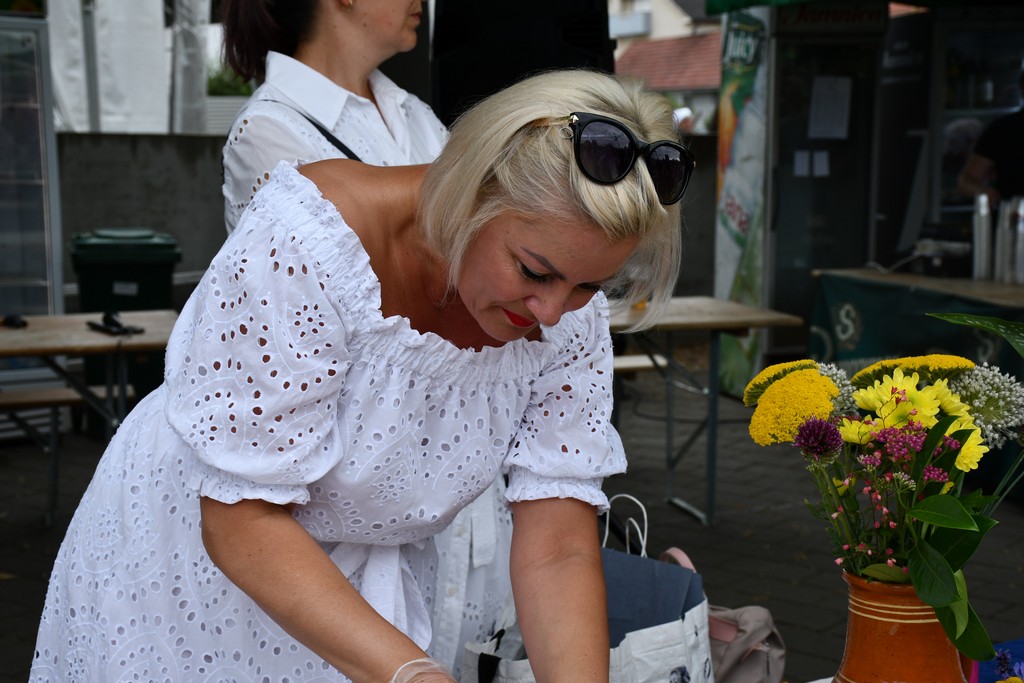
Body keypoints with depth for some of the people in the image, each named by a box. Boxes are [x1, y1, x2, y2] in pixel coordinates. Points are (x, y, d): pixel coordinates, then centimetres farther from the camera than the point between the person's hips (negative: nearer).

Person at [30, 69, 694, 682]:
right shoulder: (309, 242, -31)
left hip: (369, 587, 4)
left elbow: (559, 550, -17)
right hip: (196, 562, -3)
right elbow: (243, 523, -29)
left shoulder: (570, 310, -17)